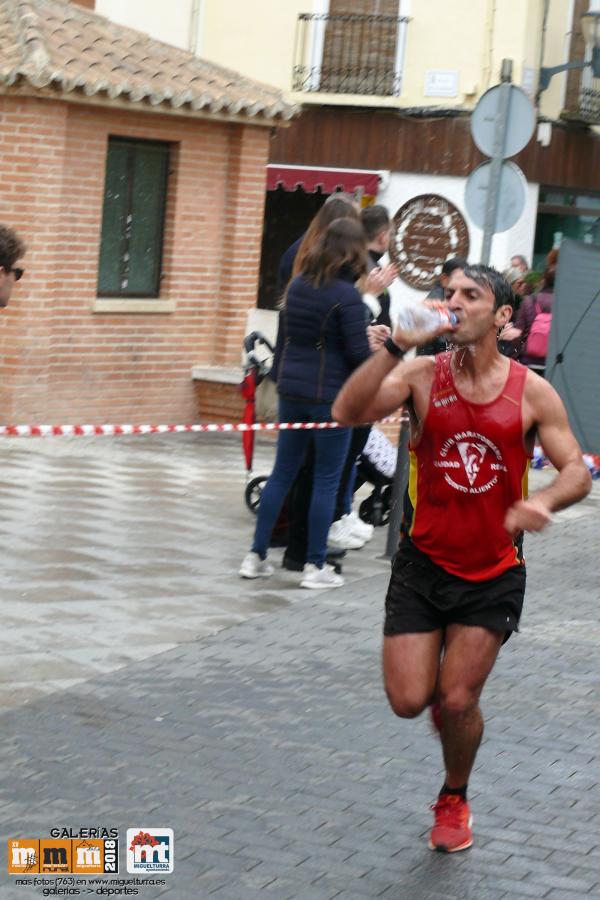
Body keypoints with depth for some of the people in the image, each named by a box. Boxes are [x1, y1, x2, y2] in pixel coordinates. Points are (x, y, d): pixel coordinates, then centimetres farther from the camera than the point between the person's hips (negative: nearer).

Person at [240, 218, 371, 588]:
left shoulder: (298, 285, 7)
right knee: (327, 480, 3)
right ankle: (315, 566, 7)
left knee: (283, 473, 13)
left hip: (292, 390, 7)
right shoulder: (348, 296, -15)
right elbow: (358, 353, -15)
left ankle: (256, 556, 16)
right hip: (330, 395, -7)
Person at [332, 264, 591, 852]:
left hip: (492, 574, -1)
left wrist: (542, 502, -26)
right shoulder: (422, 375, -7)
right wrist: (396, 346, -33)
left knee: (457, 701, -3)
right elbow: (347, 413, -22)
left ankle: (454, 799, 27)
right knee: (408, 701, -3)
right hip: (423, 562, 1)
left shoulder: (532, 393, -6)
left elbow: (576, 472, -4)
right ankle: (448, 688, 36)